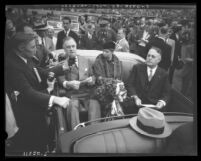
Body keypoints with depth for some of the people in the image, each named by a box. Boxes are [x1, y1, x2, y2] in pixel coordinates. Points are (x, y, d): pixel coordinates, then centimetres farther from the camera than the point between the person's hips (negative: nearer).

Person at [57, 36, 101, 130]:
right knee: (72, 106, -35)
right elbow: (61, 80, 0)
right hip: (71, 94, -2)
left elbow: (92, 76, 22)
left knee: (95, 104, -30)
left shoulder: (85, 61, 22)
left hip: (87, 93, 2)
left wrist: (91, 80, -2)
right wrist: (68, 84, -22)